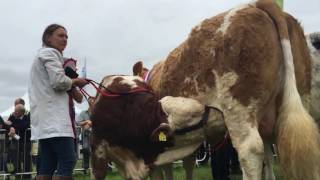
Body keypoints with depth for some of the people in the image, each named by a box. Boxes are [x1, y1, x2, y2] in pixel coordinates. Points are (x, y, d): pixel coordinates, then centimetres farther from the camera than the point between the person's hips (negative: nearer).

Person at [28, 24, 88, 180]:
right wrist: (76, 81, 2)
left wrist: (72, 89, 14)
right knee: (68, 160, -15)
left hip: (45, 118, 10)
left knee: (47, 165, 5)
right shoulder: (50, 53, -2)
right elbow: (59, 81, -17)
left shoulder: (41, 55, 29)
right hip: (53, 116, -10)